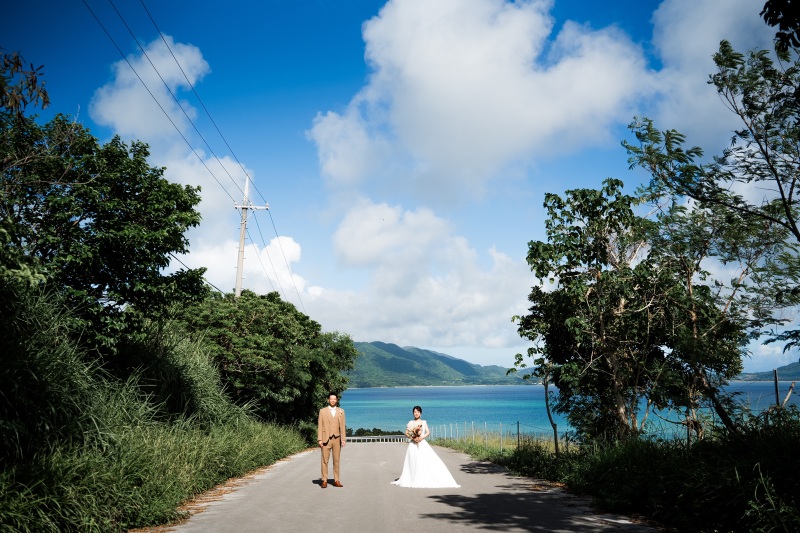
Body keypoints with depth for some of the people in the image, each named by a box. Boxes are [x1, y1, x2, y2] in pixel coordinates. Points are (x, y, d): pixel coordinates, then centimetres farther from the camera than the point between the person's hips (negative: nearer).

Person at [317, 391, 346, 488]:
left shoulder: (341, 411, 10)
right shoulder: (322, 411, 4)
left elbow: (342, 426, 8)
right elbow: (319, 426, 2)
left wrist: (343, 439, 2)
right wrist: (319, 439, -5)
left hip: (337, 439, 2)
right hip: (326, 439, -2)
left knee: (336, 460, 4)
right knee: (325, 460, -1)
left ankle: (336, 480, 10)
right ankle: (324, 480, 6)